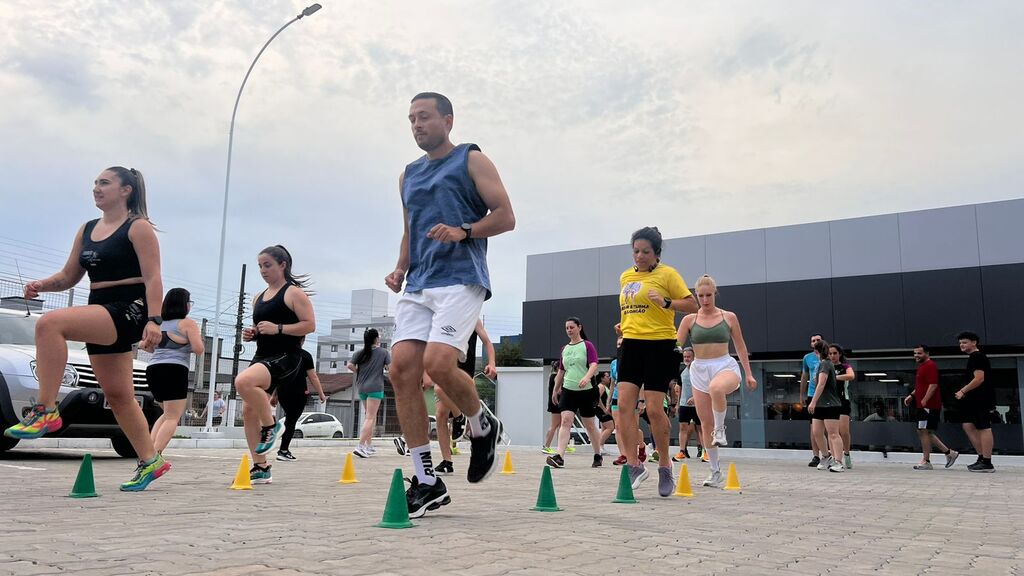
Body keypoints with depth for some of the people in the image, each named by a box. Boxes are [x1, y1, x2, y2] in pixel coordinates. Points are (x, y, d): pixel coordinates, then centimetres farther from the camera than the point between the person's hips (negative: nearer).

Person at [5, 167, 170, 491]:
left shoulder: (139, 228, -5)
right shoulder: (86, 230, 17)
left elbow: (152, 278, -13)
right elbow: (68, 276, 19)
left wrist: (154, 321, -24)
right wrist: (41, 285, -2)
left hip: (130, 310, -8)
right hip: (100, 316, 8)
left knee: (50, 323, -28)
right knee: (117, 395, 9)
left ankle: (46, 411, -25)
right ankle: (150, 461, 19)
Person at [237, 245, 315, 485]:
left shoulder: (293, 292, -3)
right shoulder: (259, 298, 19)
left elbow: (310, 325, -11)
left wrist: (278, 328, -20)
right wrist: (250, 334, 7)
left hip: (286, 357, -8)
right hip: (262, 357, 9)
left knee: (243, 382, -33)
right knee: (249, 412, 3)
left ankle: (271, 425, -10)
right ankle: (260, 468, 13)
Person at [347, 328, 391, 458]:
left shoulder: (360, 353, 8)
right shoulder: (384, 352, -2)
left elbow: (350, 366, -1)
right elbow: (390, 367, -5)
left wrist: (359, 372, 16)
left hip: (361, 388, 5)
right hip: (375, 388, -5)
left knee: (370, 416, 19)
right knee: (370, 417, -7)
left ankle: (369, 445, 21)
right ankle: (361, 446, -18)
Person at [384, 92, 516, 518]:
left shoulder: (471, 160, 6)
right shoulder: (408, 175, 23)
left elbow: (505, 216, -1)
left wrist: (463, 231, -17)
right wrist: (400, 269, 11)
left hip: (460, 279, -6)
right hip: (417, 286, 6)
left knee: (438, 363, -24)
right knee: (402, 369, -8)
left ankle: (483, 427, 8)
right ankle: (426, 481, 0)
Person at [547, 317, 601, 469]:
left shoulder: (587, 345, -2)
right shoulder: (564, 349, 14)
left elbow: (594, 364, -15)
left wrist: (587, 377, -33)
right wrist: (555, 390, 24)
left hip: (586, 390, -4)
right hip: (568, 390, 4)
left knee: (589, 424, 7)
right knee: (565, 421, -12)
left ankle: (598, 455, 25)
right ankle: (559, 457, -21)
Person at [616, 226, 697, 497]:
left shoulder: (667, 274, -3)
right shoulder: (625, 277, 15)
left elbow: (692, 304, -6)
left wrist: (666, 302, -21)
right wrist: (623, 326, 12)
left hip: (659, 345, -5)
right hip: (631, 345, 6)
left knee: (653, 408, -5)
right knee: (624, 404, -6)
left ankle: (665, 465, 16)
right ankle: (634, 465, 4)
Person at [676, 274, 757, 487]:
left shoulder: (729, 317, 4)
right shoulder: (690, 319, 4)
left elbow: (740, 346, 10)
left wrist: (748, 374, 9)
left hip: (725, 366, -2)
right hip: (699, 370, 3)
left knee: (716, 387, -41)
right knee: (706, 423, 3)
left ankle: (720, 429, -16)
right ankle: (716, 472, 15)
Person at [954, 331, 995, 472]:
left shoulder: (977, 357, -12)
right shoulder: (974, 357, 20)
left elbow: (979, 379, -21)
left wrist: (963, 391, -15)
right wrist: (964, 391, 18)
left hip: (982, 398, -11)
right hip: (975, 399, 11)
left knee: (984, 428, -9)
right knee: (968, 425, 10)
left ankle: (987, 463, -7)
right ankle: (982, 457, 13)